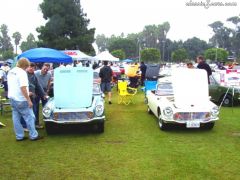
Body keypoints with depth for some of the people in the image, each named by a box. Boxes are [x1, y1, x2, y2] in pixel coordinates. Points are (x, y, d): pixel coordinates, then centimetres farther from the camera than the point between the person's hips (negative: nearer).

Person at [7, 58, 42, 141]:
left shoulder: (10, 72, 11)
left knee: (16, 118, 12)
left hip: (12, 98, 9)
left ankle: (19, 136, 19)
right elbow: (23, 88, -25)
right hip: (21, 100, -9)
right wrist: (29, 100, -22)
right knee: (30, 117, 2)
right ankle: (33, 135, 8)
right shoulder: (22, 73, -18)